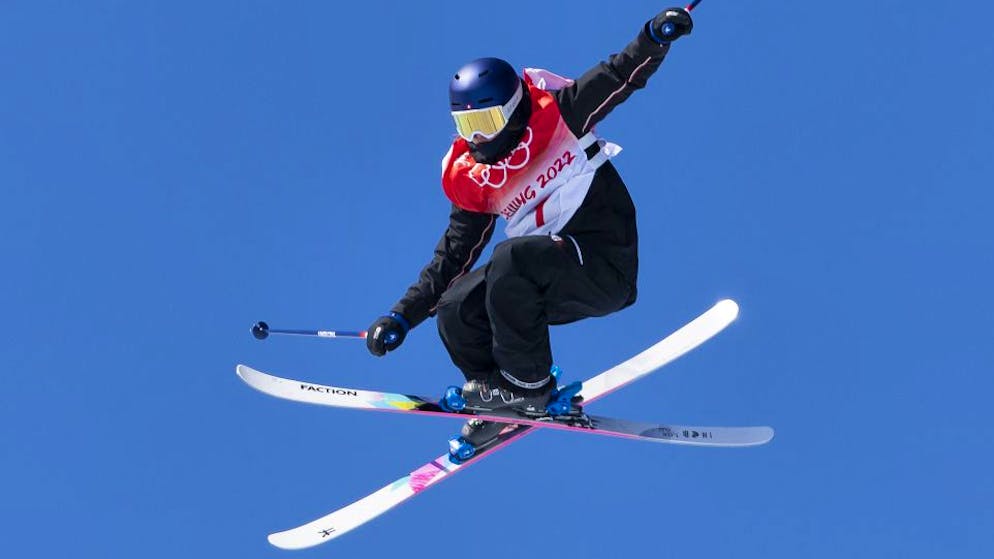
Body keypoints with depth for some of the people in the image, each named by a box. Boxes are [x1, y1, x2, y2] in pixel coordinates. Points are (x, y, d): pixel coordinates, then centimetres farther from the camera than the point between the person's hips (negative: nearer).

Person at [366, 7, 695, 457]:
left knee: (512, 258, -30)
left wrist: (654, 37, -36)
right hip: (550, 283, 7)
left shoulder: (557, 114, -8)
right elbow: (454, 254, 11)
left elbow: (621, 77, -15)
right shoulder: (470, 178, 6)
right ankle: (500, 407, 10)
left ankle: (528, 385, -15)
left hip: (607, 267, -7)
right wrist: (402, 317, 7)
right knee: (455, 309, -5)